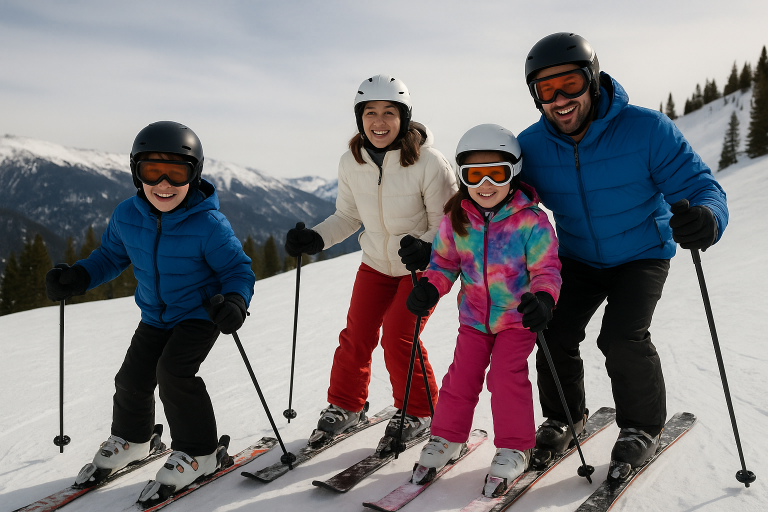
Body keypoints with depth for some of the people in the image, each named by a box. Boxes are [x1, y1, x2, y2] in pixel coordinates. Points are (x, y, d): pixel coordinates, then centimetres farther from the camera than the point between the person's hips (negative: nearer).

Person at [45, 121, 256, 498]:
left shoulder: (208, 224, -25)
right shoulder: (126, 216, -9)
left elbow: (237, 268, -17)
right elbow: (111, 256, 9)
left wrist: (235, 300, -37)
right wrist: (77, 277, -8)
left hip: (200, 313, -5)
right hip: (155, 315, 6)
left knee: (173, 371, -21)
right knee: (133, 376, 4)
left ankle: (199, 452, 0)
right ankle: (131, 439, 36)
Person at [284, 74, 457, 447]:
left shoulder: (428, 163, -23)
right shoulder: (351, 164, -9)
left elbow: (447, 223, -16)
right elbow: (348, 216, 4)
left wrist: (427, 249, -35)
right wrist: (316, 238, -11)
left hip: (423, 266, -4)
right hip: (376, 263, 4)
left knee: (397, 336, -10)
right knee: (357, 333, 2)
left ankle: (418, 411, 14)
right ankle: (345, 405, 25)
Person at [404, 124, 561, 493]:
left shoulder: (531, 220, -19)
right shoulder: (455, 219, -8)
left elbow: (546, 269, -16)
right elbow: (444, 260, 4)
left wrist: (543, 299, -36)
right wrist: (429, 287, -15)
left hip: (517, 317, -3)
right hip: (474, 315, 3)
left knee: (507, 377, -9)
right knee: (462, 376, 4)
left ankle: (514, 448, 10)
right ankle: (447, 438, 24)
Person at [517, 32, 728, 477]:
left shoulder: (647, 129, -24)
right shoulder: (530, 147, -14)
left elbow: (700, 186, -25)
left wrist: (704, 219, -50)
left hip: (642, 255, -3)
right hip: (578, 259, 3)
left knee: (622, 338, -19)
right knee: (555, 334, -8)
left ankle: (644, 427, 9)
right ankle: (563, 417, 19)